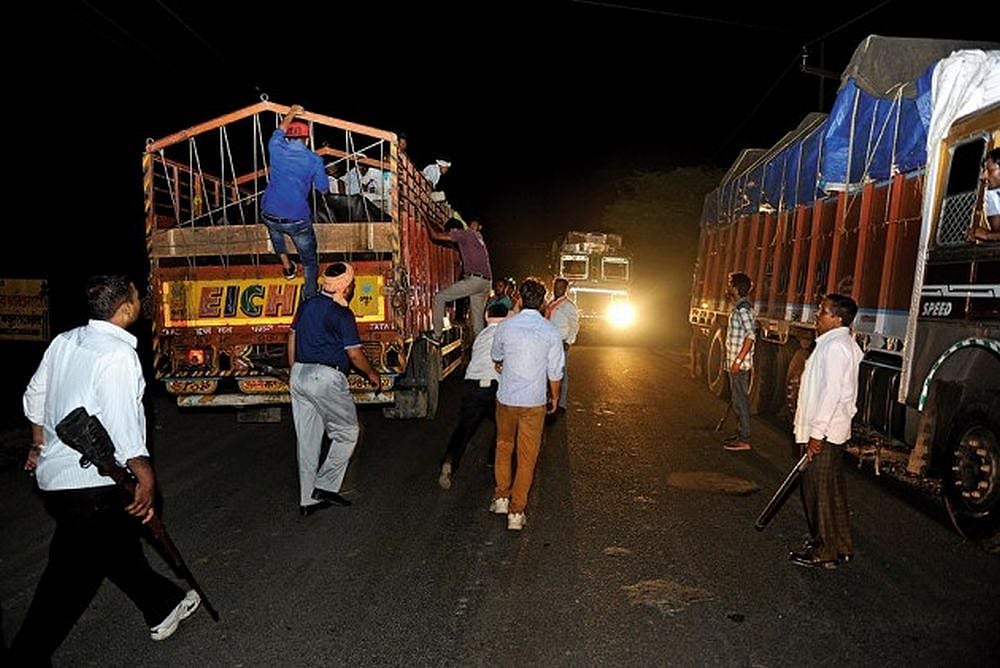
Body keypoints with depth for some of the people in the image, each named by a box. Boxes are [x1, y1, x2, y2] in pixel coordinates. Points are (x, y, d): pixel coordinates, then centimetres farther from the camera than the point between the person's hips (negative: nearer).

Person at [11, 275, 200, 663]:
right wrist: (146, 478, -15)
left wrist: (39, 446, 30)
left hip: (53, 473, 9)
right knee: (71, 580, 5)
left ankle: (162, 607, 39)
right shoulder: (118, 354, -21)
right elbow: (124, 427, -23)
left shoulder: (64, 341, 5)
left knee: (118, 544, 22)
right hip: (91, 485, -9)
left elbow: (34, 397, 16)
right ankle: (28, 657, 16)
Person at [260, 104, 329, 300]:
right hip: (298, 219, -3)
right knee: (309, 260, 16)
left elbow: (278, 131, 24)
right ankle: (310, 297, 22)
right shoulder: (314, 160, -6)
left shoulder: (276, 149, 1)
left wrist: (290, 114, 38)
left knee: (274, 227, 40)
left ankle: (287, 266, 35)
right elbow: (323, 188, 7)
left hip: (270, 215, 3)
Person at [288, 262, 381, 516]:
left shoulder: (307, 305, 13)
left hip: (299, 374, 8)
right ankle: (325, 485, 4)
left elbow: (292, 337, 19)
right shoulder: (341, 314, -10)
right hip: (326, 378, -8)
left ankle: (307, 499, 17)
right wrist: (372, 374, 6)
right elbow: (354, 353, -10)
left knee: (307, 439, 11)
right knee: (348, 432, 8)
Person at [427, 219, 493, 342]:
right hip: (486, 282, 8)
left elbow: (435, 236, 2)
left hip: (474, 279, -8)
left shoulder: (465, 234, 0)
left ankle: (436, 335, -1)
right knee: (478, 321, 11)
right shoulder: (478, 236, 23)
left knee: (439, 297, 1)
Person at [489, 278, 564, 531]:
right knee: (527, 457, 8)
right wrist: (555, 397, 14)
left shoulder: (505, 326, -5)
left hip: (506, 398, 1)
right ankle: (516, 512, 13)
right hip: (535, 401, -1)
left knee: (504, 446, 23)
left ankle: (501, 498, 28)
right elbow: (555, 372, -4)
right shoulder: (551, 332, -9)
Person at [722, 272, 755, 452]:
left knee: (740, 400, -5)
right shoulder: (738, 307, 14)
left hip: (740, 364, -10)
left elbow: (750, 336, -23)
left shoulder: (743, 309, -16)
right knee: (738, 399, 16)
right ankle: (742, 433, 25)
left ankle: (744, 440, 1)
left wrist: (738, 360, -24)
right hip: (735, 362, 10)